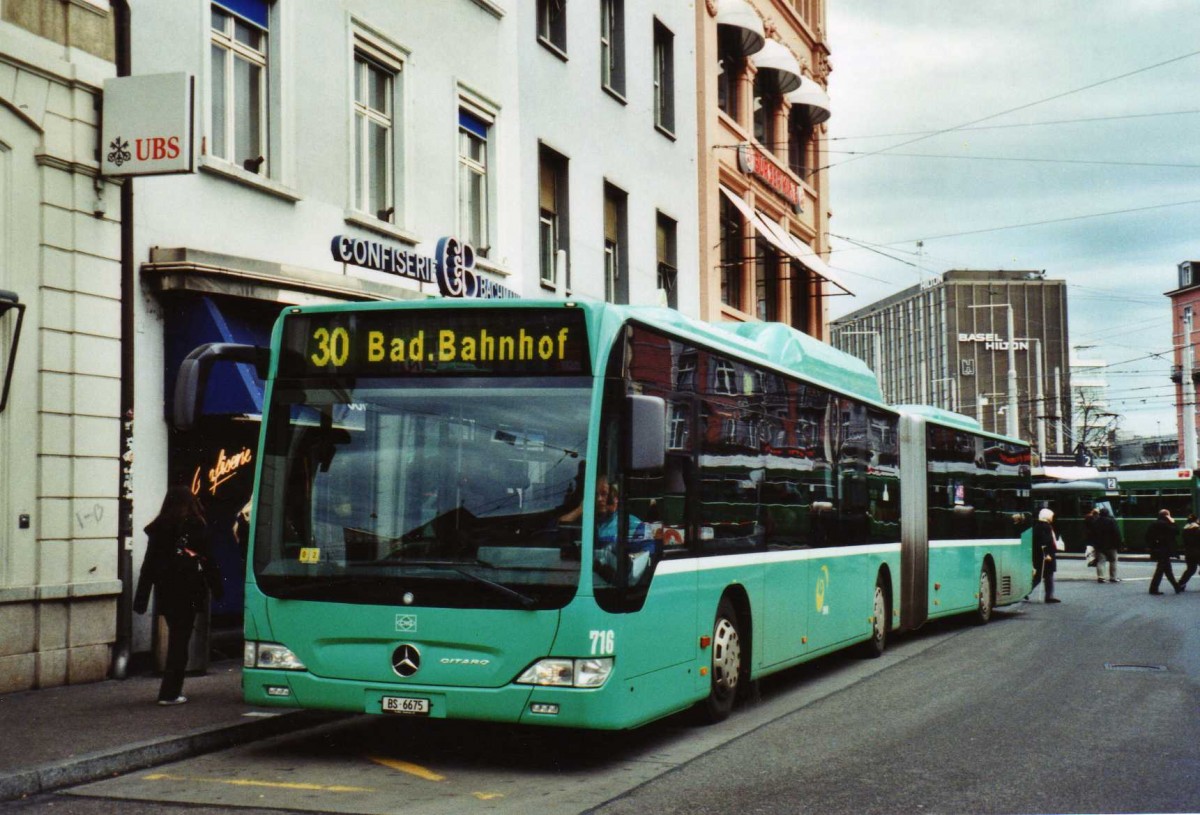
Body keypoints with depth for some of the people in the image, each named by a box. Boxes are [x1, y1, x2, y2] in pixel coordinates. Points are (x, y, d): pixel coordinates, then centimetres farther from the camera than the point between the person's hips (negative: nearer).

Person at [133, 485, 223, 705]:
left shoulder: (157, 529, 6)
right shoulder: (196, 527, -6)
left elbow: (148, 565, 7)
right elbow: (208, 561, -5)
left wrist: (141, 599, 10)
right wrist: (217, 589, 4)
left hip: (165, 593, 4)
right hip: (188, 593, -4)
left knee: (175, 639, 17)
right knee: (180, 641, 0)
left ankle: (172, 689, 21)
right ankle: (169, 693, -2)